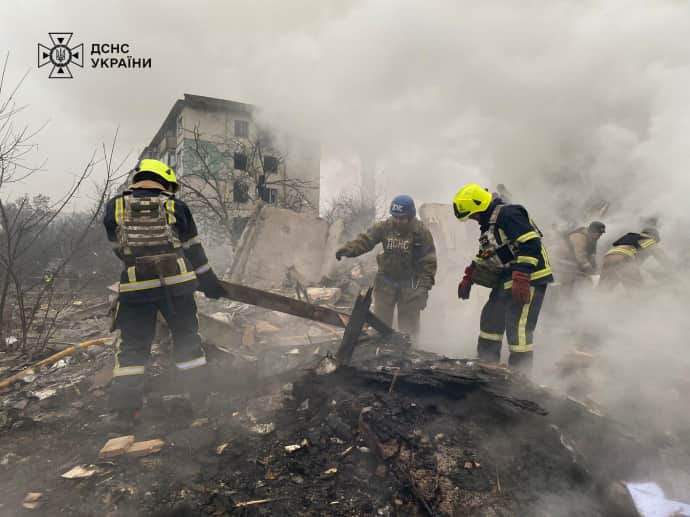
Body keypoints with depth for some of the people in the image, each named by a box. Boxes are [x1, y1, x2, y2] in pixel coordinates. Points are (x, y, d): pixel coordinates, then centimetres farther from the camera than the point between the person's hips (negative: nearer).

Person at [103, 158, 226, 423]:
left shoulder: (114, 207, 6)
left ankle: (126, 402, 10)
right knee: (186, 337, 15)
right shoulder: (176, 206, 4)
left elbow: (119, 249, 14)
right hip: (176, 282, 0)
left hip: (134, 286, 0)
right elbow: (193, 249, 9)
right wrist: (209, 282, 18)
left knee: (132, 345, 12)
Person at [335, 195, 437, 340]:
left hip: (410, 284, -2)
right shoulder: (385, 227, -4)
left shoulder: (421, 231, -10)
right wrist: (348, 249, -32)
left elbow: (429, 261, -9)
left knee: (409, 325, 9)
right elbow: (366, 239, -13)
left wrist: (425, 285, -15)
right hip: (386, 281, 2)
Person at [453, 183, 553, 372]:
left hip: (530, 277, -11)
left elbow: (531, 245, -24)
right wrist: (469, 277, 22)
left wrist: (521, 278, -29)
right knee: (490, 319, 15)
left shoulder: (508, 214, -15)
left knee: (518, 327, -13)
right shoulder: (488, 223, 16)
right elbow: (484, 255, 26)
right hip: (507, 279, 11)